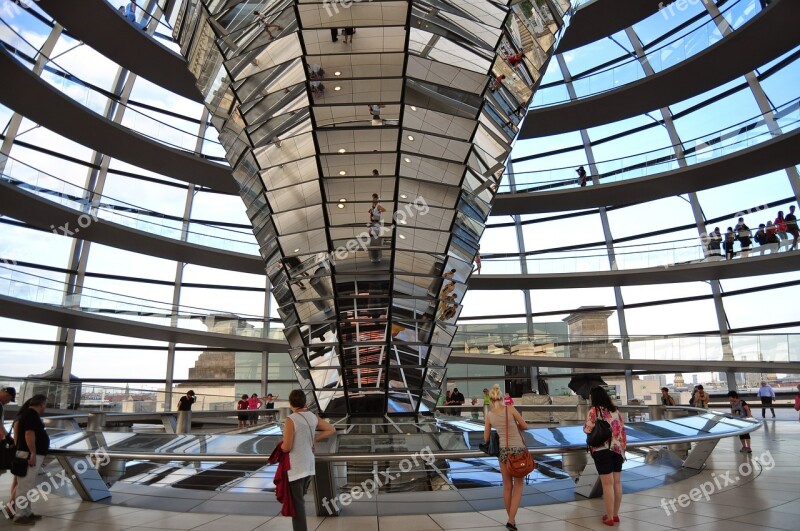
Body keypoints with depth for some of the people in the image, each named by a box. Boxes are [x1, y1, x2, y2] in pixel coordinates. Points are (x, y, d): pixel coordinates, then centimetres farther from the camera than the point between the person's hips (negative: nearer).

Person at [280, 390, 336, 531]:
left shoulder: (291, 420, -18)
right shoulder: (313, 417, 1)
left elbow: (287, 447, -19)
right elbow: (331, 430, 10)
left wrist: (281, 446, 3)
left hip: (295, 467, -6)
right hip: (309, 466, 7)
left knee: (297, 503, 3)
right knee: (299, 500, 23)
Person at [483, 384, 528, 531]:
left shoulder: (489, 415, -2)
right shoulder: (510, 409, -10)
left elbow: (486, 439, 7)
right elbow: (525, 426, 2)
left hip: (504, 450, 2)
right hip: (519, 449, -2)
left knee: (507, 487, 17)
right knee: (518, 485, 12)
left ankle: (511, 519, 27)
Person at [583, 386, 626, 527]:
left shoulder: (594, 410, -9)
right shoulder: (615, 409, 9)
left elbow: (588, 429, -11)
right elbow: (622, 428, 10)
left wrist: (586, 425, 10)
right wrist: (623, 445, 17)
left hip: (602, 449, -6)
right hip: (618, 448, 6)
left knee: (608, 484, -1)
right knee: (617, 482, 12)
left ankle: (609, 517, 6)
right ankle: (615, 514, 22)